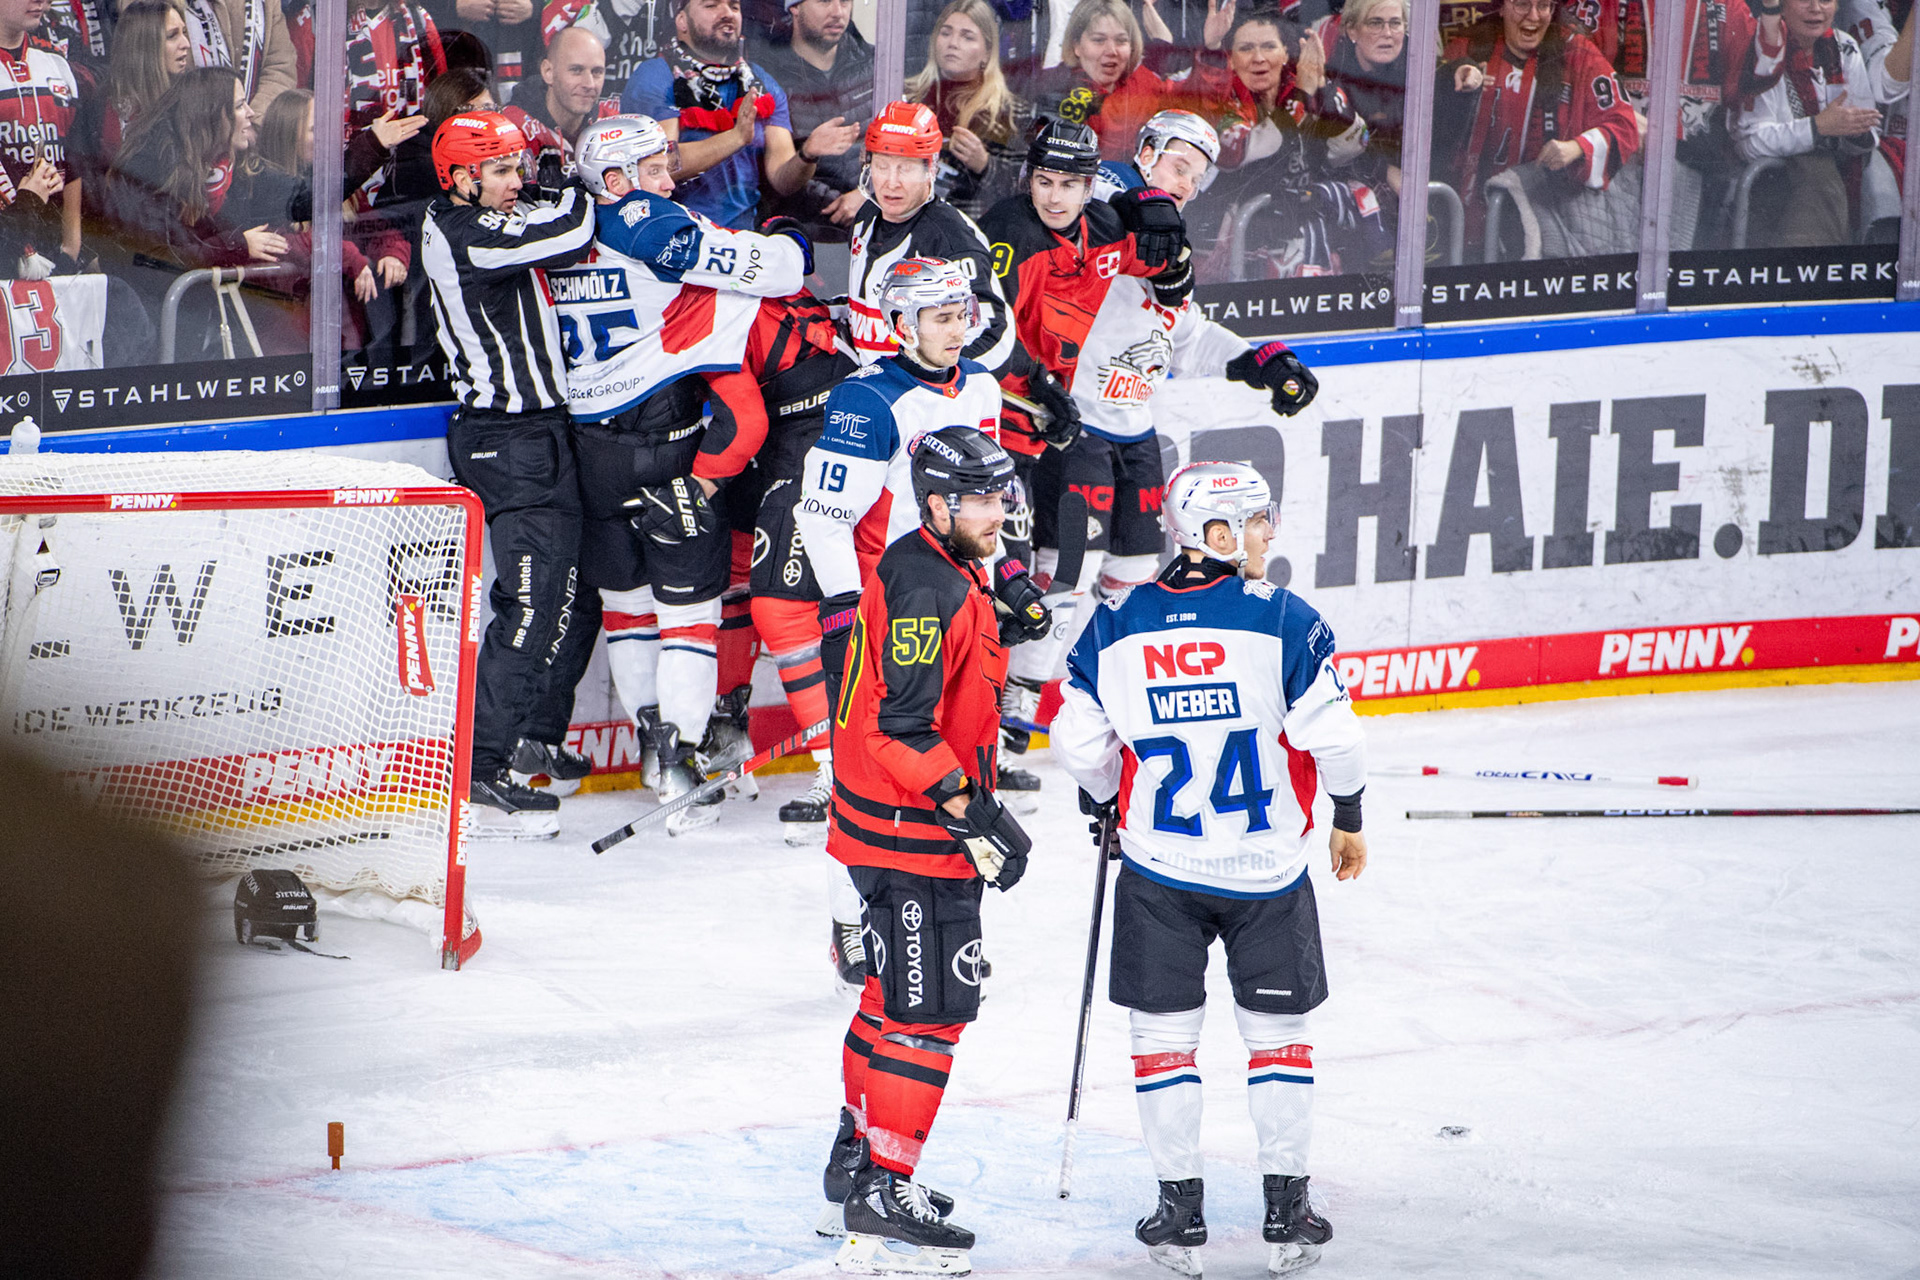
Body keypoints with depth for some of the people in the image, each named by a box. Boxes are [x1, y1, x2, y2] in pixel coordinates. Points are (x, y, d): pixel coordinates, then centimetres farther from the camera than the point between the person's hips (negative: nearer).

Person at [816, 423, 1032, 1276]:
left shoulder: (952, 574, 13)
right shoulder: (926, 586, -20)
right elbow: (903, 724, -26)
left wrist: (976, 801, 27)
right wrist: (974, 814, -25)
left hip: (913, 825, 11)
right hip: (911, 832, -11)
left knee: (897, 992, 21)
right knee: (930, 1009, -9)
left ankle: (858, 1153, 34)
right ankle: (880, 1194, -8)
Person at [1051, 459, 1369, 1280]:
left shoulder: (1116, 627, -4)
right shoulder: (1281, 621, -13)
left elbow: (1081, 743, 0)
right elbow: (1332, 738, -14)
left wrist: (1106, 810, 20)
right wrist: (1348, 820, 4)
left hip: (1159, 869, 1)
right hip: (1265, 868, -1)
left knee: (1164, 1033, 11)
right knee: (1277, 1031, 12)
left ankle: (1180, 1213, 11)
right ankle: (1287, 1213, 13)